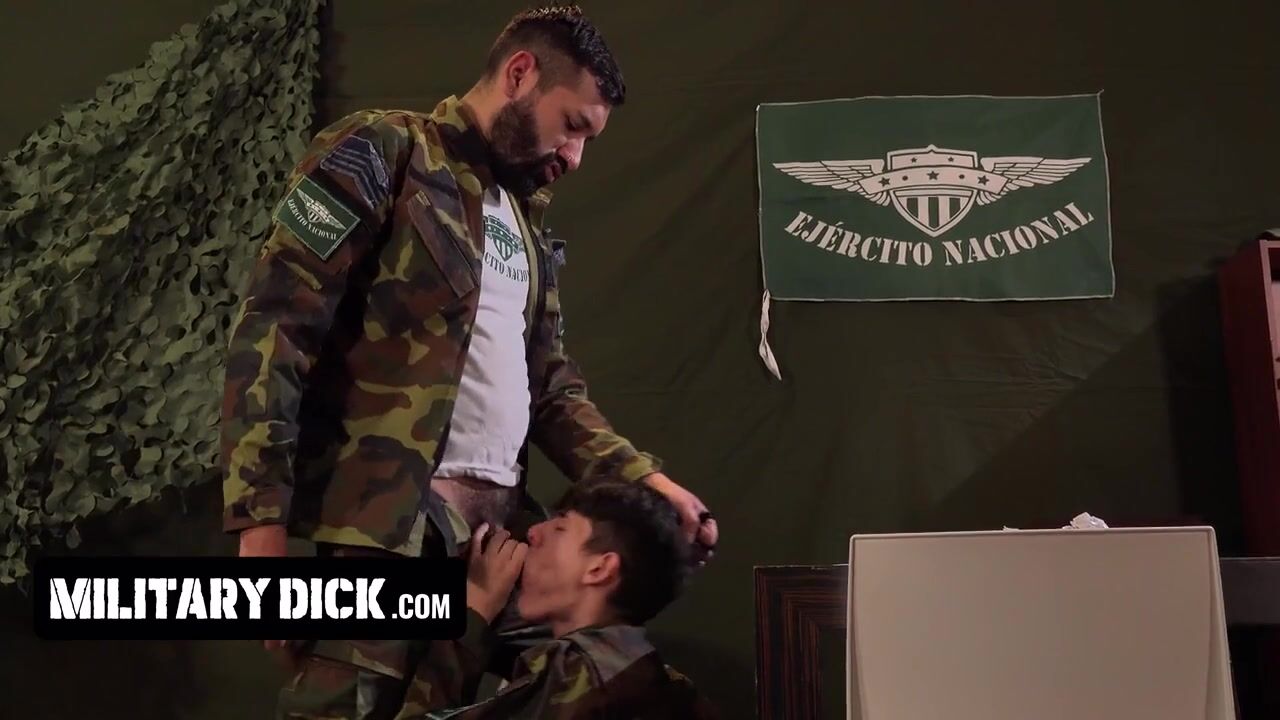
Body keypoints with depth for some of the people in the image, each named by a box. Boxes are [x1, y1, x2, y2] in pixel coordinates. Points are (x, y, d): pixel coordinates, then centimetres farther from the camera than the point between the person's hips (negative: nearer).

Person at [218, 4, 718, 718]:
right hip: (390, 523, -7)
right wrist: (262, 524, -18)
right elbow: (272, 332, -10)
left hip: (502, 523, 7)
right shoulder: (381, 152, -2)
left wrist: (643, 476, 5)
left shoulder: (525, 220, 21)